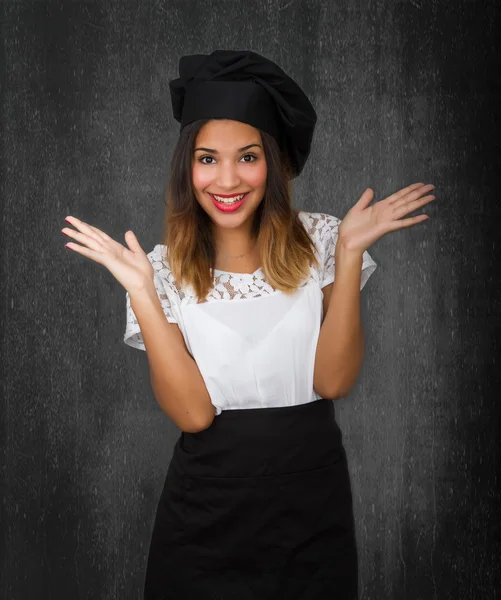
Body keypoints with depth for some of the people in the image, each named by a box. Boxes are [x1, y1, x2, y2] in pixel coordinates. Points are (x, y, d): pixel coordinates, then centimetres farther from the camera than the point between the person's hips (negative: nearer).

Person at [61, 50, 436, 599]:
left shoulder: (319, 239, -4)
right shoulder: (166, 267, -4)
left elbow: (334, 381, -12)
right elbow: (193, 413, -14)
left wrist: (349, 255, -18)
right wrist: (140, 291, -20)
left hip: (314, 498, 1)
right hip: (209, 508, 0)